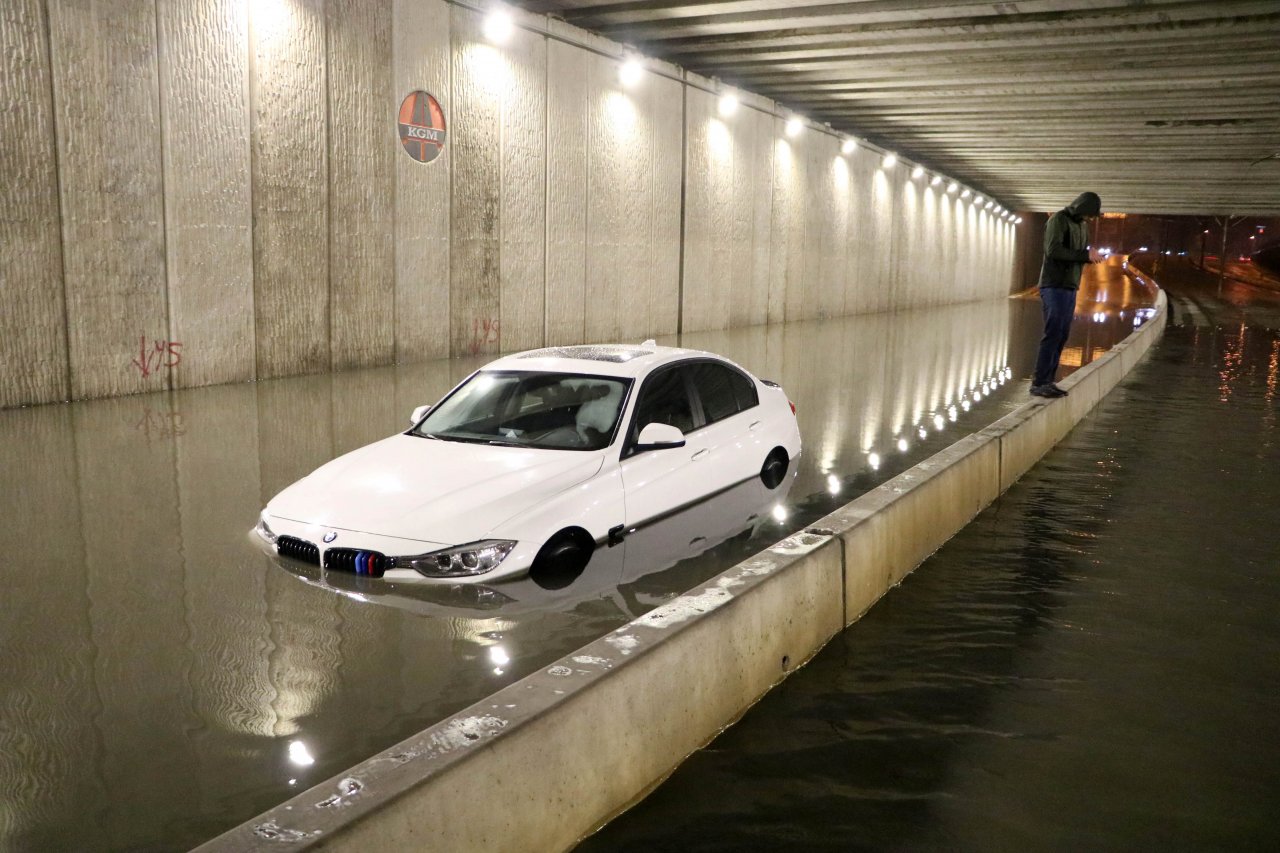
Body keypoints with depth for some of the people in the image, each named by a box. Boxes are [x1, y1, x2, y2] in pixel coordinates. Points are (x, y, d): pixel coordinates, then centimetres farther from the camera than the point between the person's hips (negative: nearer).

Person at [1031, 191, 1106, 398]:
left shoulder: (1082, 225, 17)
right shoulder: (1058, 220, -9)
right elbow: (1053, 250, -21)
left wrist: (1092, 256, -1)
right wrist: (1086, 255, -21)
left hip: (1070, 287, 8)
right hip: (1053, 286, -8)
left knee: (1062, 335, 5)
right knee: (1053, 332, -13)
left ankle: (1048, 381, 7)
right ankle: (1038, 383, -11)